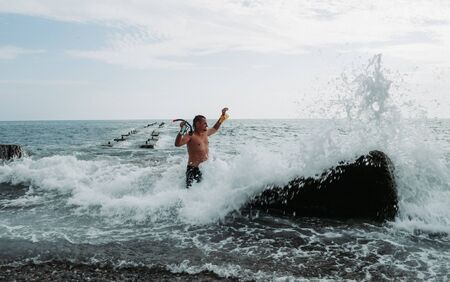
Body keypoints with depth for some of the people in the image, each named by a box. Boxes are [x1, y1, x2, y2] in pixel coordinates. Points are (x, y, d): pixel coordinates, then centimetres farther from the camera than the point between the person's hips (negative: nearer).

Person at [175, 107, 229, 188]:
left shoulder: (205, 133, 14)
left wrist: (223, 115, 35)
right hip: (193, 169, -8)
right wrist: (181, 130, -34)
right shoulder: (190, 136, -10)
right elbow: (177, 144, -24)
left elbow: (215, 128, 34)